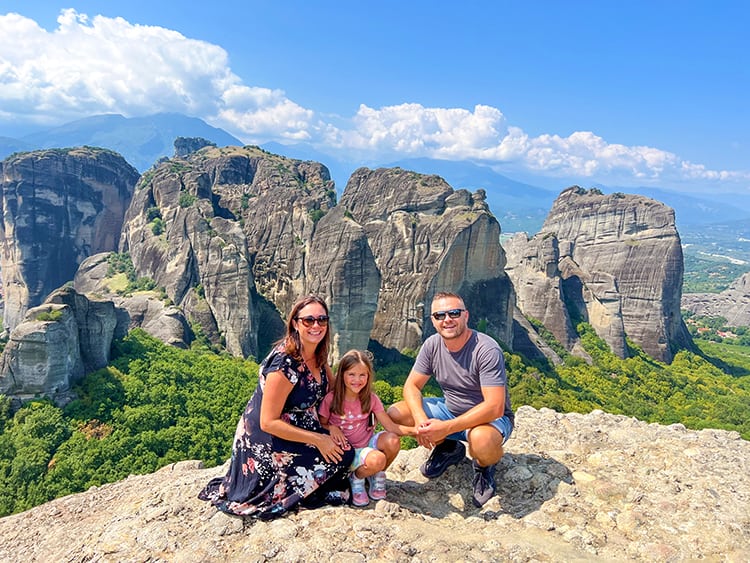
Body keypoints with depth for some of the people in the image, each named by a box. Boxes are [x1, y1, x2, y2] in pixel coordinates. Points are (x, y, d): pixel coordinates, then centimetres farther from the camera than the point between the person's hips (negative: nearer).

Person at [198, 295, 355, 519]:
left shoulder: (318, 356, -4)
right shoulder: (285, 364, -28)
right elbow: (268, 423, -26)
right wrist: (318, 440, -24)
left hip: (297, 429, 8)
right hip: (265, 443, -8)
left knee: (342, 448, -3)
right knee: (342, 456, -15)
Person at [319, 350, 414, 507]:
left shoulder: (371, 399, -4)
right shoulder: (331, 399, -11)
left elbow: (390, 426, -11)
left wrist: (413, 430, -28)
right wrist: (331, 427, -22)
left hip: (368, 443, 4)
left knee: (393, 441, -28)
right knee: (377, 460, -33)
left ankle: (377, 477, 2)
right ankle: (356, 479, 3)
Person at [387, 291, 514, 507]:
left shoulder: (486, 350, -26)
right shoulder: (432, 345, -8)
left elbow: (494, 408, -32)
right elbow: (411, 386, -4)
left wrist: (446, 428, -35)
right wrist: (420, 419, -25)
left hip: (491, 417, -5)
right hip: (450, 409, 6)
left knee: (481, 439, -41)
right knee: (395, 414, -11)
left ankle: (484, 467, -1)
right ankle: (448, 449, 13)